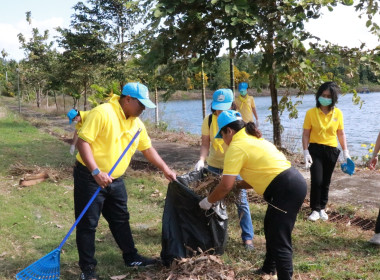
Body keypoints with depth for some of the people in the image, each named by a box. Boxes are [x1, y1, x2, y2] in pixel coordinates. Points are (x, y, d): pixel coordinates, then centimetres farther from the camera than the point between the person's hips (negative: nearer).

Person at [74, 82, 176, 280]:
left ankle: (131, 257, 32)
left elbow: (147, 148, 16)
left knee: (121, 220, 18)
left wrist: (165, 170, 14)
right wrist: (96, 172, -29)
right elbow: (82, 142, -23)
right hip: (89, 177, -7)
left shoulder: (136, 123, 5)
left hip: (115, 180, 8)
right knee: (88, 224, 2)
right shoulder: (102, 113, -20)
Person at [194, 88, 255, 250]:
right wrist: (201, 160, -28)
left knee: (241, 200, -4)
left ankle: (248, 238, 6)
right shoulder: (209, 120, -9)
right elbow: (205, 144, -10)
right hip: (214, 165, 3)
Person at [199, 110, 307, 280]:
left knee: (279, 241, -7)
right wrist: (238, 185, 24)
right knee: (271, 229, 26)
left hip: (287, 189, -11)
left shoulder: (236, 146, -11)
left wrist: (208, 201, 2)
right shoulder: (251, 139, 18)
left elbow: (225, 186, -13)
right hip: (293, 183, 11)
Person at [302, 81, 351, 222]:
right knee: (316, 181, -9)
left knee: (326, 182, 11)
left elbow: (341, 133, 7)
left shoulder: (338, 113, 0)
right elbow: (306, 134, -5)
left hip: (331, 151, 2)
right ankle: (315, 210, 8)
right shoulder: (311, 113, -7)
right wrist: (306, 152, -12)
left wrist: (345, 152, 4)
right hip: (315, 149, -2)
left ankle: (322, 208, 28)